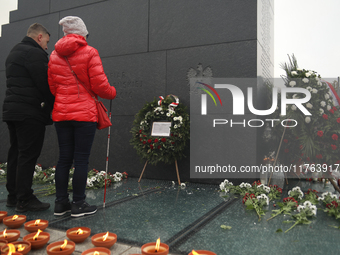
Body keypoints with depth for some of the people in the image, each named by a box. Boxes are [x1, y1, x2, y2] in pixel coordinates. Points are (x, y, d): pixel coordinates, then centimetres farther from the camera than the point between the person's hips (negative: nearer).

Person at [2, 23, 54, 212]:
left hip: (12, 109, 10)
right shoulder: (35, 53, -10)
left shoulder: (14, 53, 23)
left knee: (16, 153, 13)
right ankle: (25, 200, 0)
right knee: (28, 155, -6)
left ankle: (13, 196, 22)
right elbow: (45, 84, -16)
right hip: (30, 113, -10)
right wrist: (53, 106, -3)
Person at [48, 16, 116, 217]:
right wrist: (112, 93, 9)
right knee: (81, 159, 0)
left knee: (64, 158, 11)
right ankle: (78, 204, 8)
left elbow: (52, 87, 13)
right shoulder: (89, 52, -5)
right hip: (85, 113, -5)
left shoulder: (55, 55, 12)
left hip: (61, 114, 6)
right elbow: (99, 85, -9)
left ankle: (61, 203, 19)